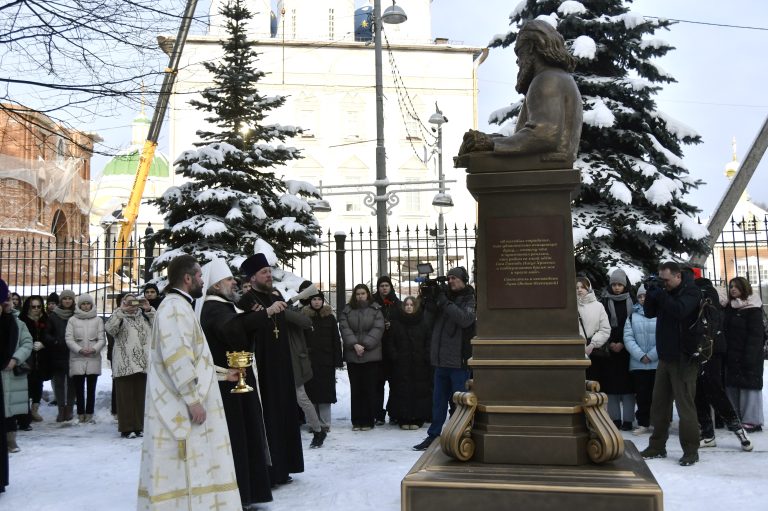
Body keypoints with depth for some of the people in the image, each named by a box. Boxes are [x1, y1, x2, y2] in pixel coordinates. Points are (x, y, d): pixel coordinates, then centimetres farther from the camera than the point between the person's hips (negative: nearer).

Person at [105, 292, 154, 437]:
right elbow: (109, 328, -12)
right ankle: (127, 428, 3)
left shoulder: (144, 316, 17)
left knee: (141, 396, 6)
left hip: (144, 363, 3)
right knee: (126, 396, -3)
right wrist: (121, 310, -17)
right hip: (124, 364, -3)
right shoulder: (119, 317, 8)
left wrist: (149, 309, -6)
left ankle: (139, 427, 13)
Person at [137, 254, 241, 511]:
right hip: (181, 407, -10)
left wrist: (222, 371, 24)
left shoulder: (179, 306, 17)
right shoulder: (175, 307, -16)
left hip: (182, 406, 10)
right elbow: (177, 358, -24)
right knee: (185, 469, -3)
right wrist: (193, 400, -23)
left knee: (190, 469, 15)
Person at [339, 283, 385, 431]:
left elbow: (377, 329, -6)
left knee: (370, 389, 0)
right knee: (355, 389, 5)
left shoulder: (376, 310, 4)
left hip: (371, 355, -2)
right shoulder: (347, 311, 10)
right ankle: (356, 421, 11)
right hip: (352, 355, 2)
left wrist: (365, 345, -14)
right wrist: (354, 344, -15)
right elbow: (345, 329, -1)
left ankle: (368, 421, 7)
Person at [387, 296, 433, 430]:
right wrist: (395, 357, -5)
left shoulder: (425, 322, 3)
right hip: (401, 365, 1)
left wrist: (426, 357, -8)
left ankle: (417, 419, 6)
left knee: (420, 391, -1)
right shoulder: (397, 323, 7)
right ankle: (404, 419, 7)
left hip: (420, 365, -1)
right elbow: (390, 343, 7)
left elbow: (429, 342, 2)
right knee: (402, 391, 0)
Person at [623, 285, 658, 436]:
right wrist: (640, 355, -10)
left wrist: (651, 355, -12)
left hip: (658, 363, -2)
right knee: (642, 395, 7)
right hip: (638, 364, 2)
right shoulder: (633, 316, 9)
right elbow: (628, 338, 1)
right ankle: (643, 423, 15)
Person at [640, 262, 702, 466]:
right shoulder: (666, 292, 11)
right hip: (665, 357, 7)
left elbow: (679, 310, -25)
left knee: (685, 405, -4)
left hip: (683, 359, -7)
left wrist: (659, 294, -23)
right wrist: (650, 293, -4)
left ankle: (691, 451, 5)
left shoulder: (691, 292, -9)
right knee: (659, 404, 11)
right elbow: (649, 313, 10)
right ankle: (657, 446, 20)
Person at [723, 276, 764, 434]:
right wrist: (726, 352, 8)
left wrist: (750, 356, -19)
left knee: (749, 385, -3)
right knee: (733, 386, 10)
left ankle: (752, 420, 3)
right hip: (732, 355, 7)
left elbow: (756, 334, -13)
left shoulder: (753, 308, -8)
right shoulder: (730, 307, 13)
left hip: (748, 356, -7)